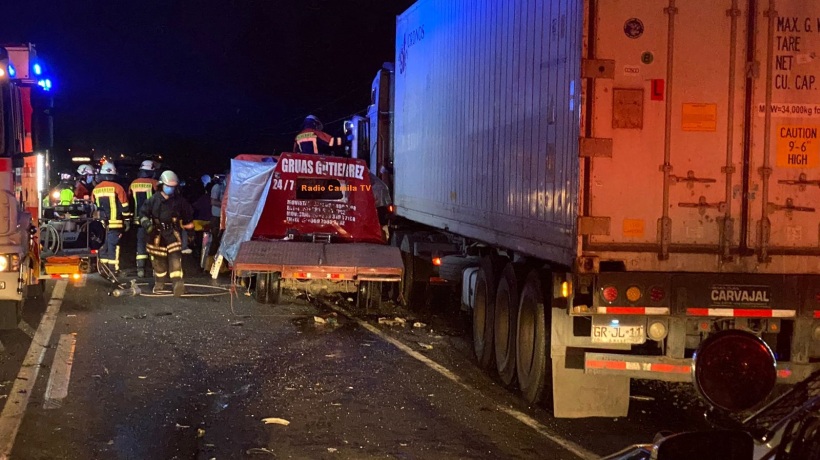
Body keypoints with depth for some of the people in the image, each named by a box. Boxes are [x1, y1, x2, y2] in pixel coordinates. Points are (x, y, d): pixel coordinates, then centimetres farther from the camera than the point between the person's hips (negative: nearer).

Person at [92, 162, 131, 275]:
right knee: (113, 246, -4)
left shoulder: (95, 190, 8)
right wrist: (127, 221, 3)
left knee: (103, 245, 11)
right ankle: (113, 269, -5)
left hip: (100, 223, 4)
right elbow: (124, 206, -5)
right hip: (114, 223, -4)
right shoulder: (117, 188, -6)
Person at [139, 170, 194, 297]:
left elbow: (188, 217, 12)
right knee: (158, 260, 10)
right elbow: (143, 212, 3)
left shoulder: (179, 200, 0)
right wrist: (146, 222, -17)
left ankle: (178, 284, -27)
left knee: (175, 257, -17)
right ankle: (159, 284, 28)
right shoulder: (154, 200, -2)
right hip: (157, 234, 1)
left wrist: (190, 231, 15)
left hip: (173, 233, -1)